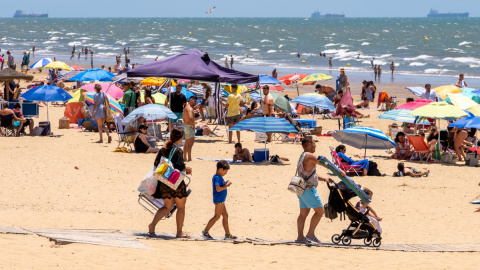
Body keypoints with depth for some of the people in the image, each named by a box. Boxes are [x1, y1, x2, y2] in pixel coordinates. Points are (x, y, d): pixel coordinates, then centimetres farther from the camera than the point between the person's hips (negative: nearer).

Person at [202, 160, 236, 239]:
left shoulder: (219, 177, 13)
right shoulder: (217, 178, -19)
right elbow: (218, 189, -28)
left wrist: (225, 183, 8)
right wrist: (226, 186, -21)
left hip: (221, 200, 11)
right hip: (219, 200, -11)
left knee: (225, 216, 13)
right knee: (217, 216, -5)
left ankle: (228, 234, 19)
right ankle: (205, 231, 1)